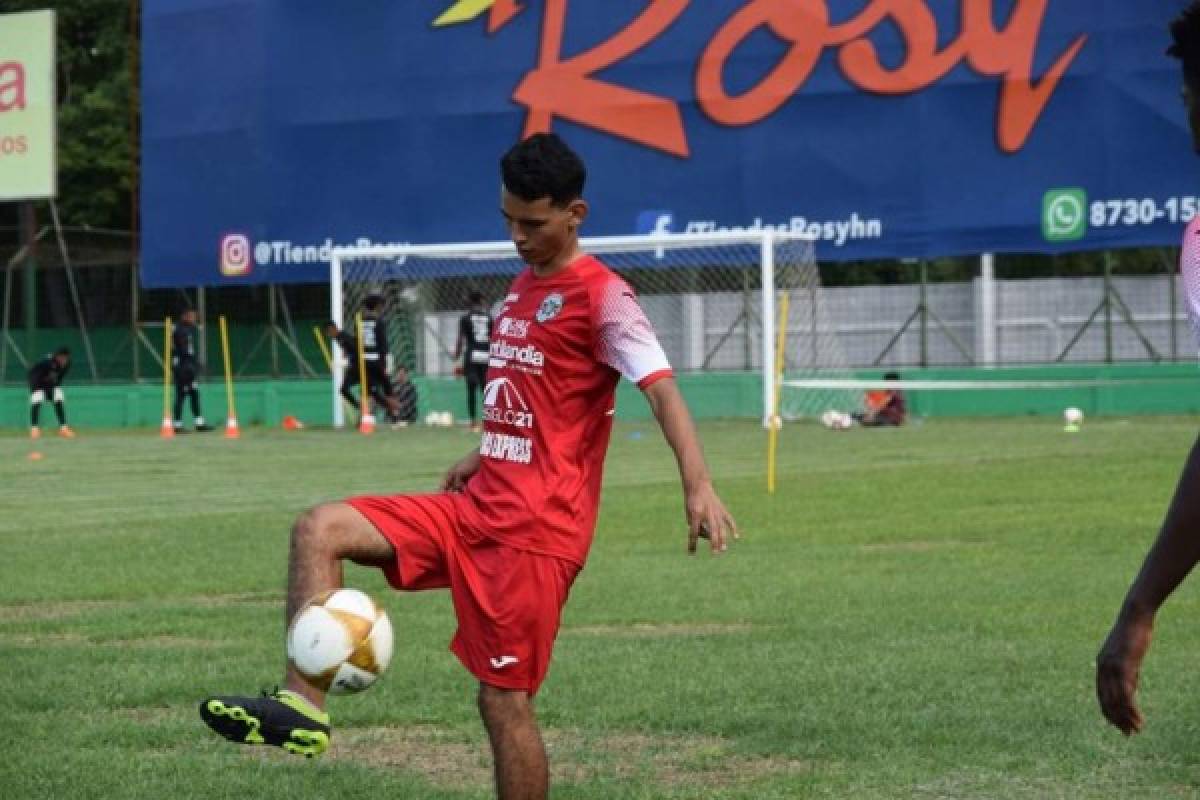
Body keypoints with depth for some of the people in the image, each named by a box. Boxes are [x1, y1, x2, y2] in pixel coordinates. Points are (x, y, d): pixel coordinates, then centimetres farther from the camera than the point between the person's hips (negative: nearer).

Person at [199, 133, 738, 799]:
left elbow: (662, 388, -23)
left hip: (536, 529, -8)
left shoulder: (601, 296, -10)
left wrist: (698, 483, -37)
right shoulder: (525, 284, 16)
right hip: (478, 510, 8)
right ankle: (304, 707, -14)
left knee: (504, 700, -6)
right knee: (320, 530, -5)